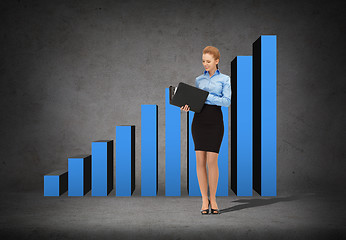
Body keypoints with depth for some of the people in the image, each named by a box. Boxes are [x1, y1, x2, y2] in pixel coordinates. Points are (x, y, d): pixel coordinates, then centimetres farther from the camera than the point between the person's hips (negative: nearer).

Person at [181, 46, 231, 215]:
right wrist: (188, 106, -2)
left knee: (212, 160, -7)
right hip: (199, 119, 3)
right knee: (200, 160, -2)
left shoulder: (224, 79, 6)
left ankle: (213, 199, 7)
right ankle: (204, 199, 6)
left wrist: (207, 97, -14)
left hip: (215, 120, -3)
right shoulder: (199, 79, 16)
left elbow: (227, 101, -6)